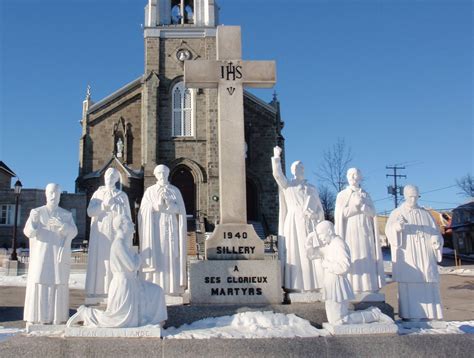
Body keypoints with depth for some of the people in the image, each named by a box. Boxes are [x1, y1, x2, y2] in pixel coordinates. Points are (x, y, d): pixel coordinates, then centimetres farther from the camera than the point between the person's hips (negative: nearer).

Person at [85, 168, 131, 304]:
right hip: (101, 234, 0)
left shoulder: (123, 196, 8)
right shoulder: (98, 193, 9)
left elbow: (128, 216, 8)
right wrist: (104, 205, -15)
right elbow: (90, 212, -2)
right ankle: (97, 293, -2)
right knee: (100, 261, -4)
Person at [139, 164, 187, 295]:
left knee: (171, 258, -1)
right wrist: (158, 202, -17)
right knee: (157, 258, -6)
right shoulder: (150, 191, 5)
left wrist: (168, 201, -15)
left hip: (171, 229, 1)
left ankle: (172, 286, 3)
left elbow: (180, 210, 0)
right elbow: (145, 212, -2)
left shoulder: (175, 191, 7)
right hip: (156, 229, -1)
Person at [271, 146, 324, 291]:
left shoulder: (312, 189, 20)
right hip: (295, 224, -3)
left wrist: (315, 215, -7)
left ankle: (317, 283, -1)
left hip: (311, 225, 3)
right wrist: (277, 156, -5)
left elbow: (320, 209, 14)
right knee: (297, 253, -7)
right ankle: (299, 284, -4)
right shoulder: (287, 185, 11)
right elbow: (277, 174, -9)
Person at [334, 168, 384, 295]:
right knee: (352, 259, -7)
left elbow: (372, 213, 0)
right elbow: (340, 214, -8)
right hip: (350, 232, -2)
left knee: (367, 259, -2)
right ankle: (352, 286, -4)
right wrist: (356, 205, -11)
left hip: (365, 232, 2)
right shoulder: (341, 195, 4)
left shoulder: (366, 195, 11)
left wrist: (361, 204, -14)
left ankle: (368, 284, 2)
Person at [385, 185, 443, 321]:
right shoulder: (396, 213, 5)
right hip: (406, 257, -3)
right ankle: (408, 317, -7)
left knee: (427, 286, -1)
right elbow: (389, 231, -11)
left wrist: (436, 241, -10)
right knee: (408, 286, -8)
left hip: (425, 257, 3)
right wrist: (396, 227, -34)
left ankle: (427, 316, 4)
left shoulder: (425, 214, 15)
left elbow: (435, 232, 13)